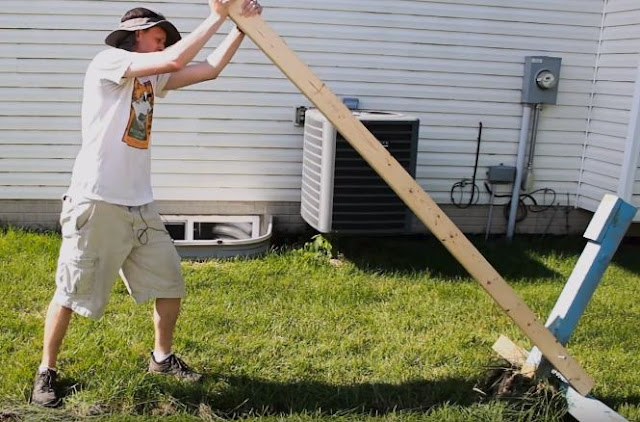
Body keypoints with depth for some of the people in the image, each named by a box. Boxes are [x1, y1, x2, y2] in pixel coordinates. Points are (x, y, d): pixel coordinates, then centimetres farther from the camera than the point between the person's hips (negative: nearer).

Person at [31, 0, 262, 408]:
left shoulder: (152, 78, 15)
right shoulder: (107, 62, -8)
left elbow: (209, 69, 11)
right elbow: (174, 60, -20)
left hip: (141, 205, 8)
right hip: (97, 203, -8)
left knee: (170, 285, 11)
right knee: (71, 294, 4)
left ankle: (162, 357, 31)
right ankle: (46, 372, 23)